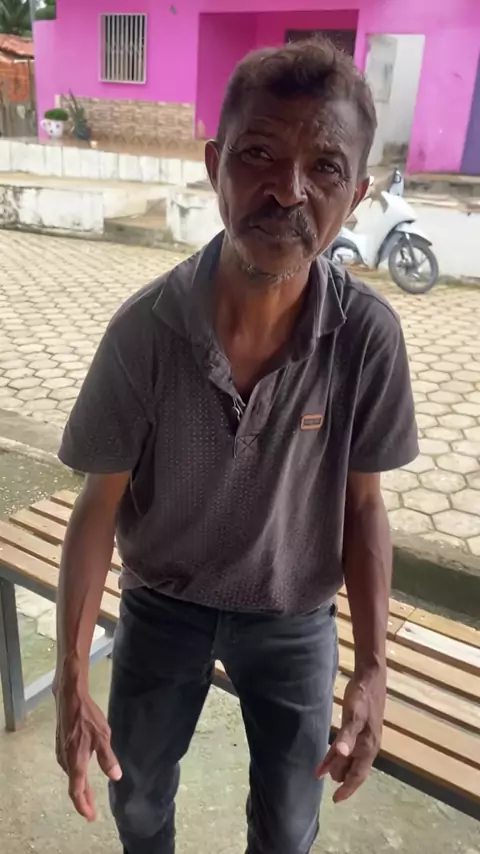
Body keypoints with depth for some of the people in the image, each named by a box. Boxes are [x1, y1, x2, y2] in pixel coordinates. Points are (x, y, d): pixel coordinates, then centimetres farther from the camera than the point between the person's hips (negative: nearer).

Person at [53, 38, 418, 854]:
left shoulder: (368, 335, -23)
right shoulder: (145, 329, -25)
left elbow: (362, 504, -10)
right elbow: (99, 507, -15)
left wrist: (372, 668, -14)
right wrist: (71, 680, -16)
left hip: (295, 620, 0)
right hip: (161, 607, 1)